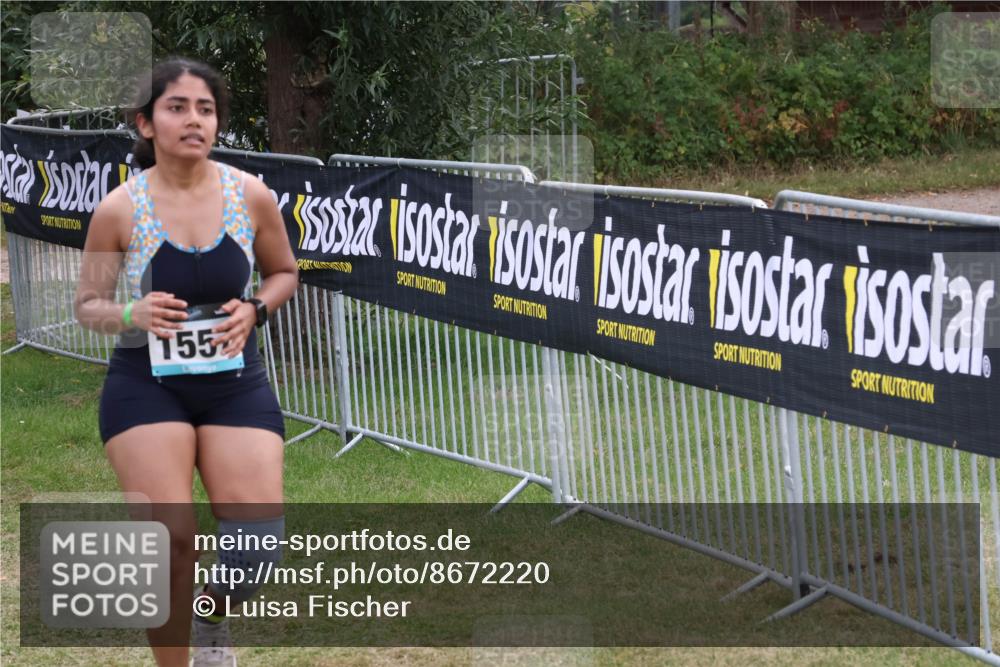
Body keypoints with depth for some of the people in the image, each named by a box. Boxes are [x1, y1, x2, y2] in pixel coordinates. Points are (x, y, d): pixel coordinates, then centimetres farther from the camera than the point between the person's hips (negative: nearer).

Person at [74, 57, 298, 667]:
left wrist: (255, 310, -9)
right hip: (145, 383, -2)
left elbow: (285, 273, 12)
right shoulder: (119, 210, -9)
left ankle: (213, 616, 25)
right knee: (170, 539, -14)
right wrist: (132, 314, -20)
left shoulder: (251, 196, -5)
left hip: (235, 380, 2)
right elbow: (88, 305, 2)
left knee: (259, 539, -10)